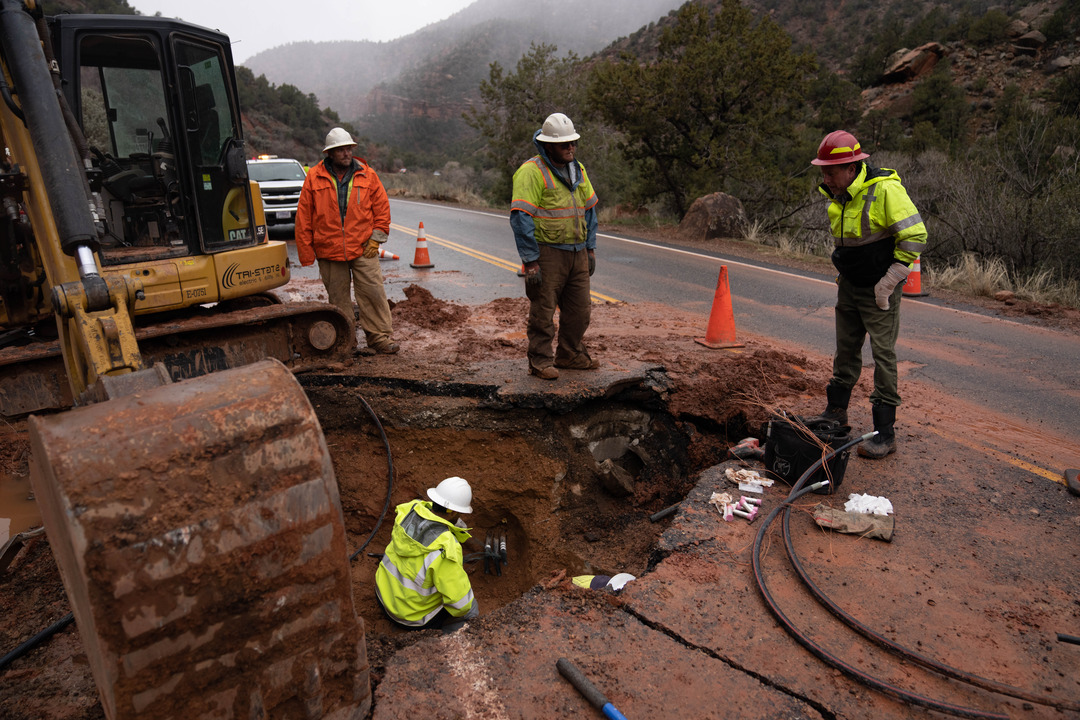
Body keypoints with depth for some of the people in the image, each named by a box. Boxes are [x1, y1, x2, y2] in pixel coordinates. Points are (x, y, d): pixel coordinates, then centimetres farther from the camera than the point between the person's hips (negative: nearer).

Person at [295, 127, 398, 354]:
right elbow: (303, 218, 3)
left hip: (363, 249, 0)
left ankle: (380, 336, 5)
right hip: (329, 251, 1)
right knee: (338, 298, 9)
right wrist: (306, 253, 0)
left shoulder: (367, 175, 3)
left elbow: (382, 208, 7)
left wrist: (376, 238, -2)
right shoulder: (314, 178, 1)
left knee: (373, 293, -4)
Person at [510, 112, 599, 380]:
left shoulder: (578, 170, 12)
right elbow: (520, 218, -17)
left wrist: (590, 248, 15)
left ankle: (571, 354, 29)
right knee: (543, 310, 0)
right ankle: (540, 361, 13)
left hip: (577, 253, 7)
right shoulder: (531, 172, -12)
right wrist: (530, 262, -21)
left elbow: (589, 209, 20)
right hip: (547, 251, -7)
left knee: (580, 308, 13)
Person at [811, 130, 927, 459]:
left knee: (883, 355, -4)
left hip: (879, 290, -7)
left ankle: (885, 433, 3)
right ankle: (836, 411, 32)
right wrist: (843, 270, 12)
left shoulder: (885, 189, -21)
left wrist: (888, 282, -19)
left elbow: (916, 236, -21)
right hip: (849, 285, 7)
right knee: (846, 349, 16)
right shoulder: (837, 194, 3)